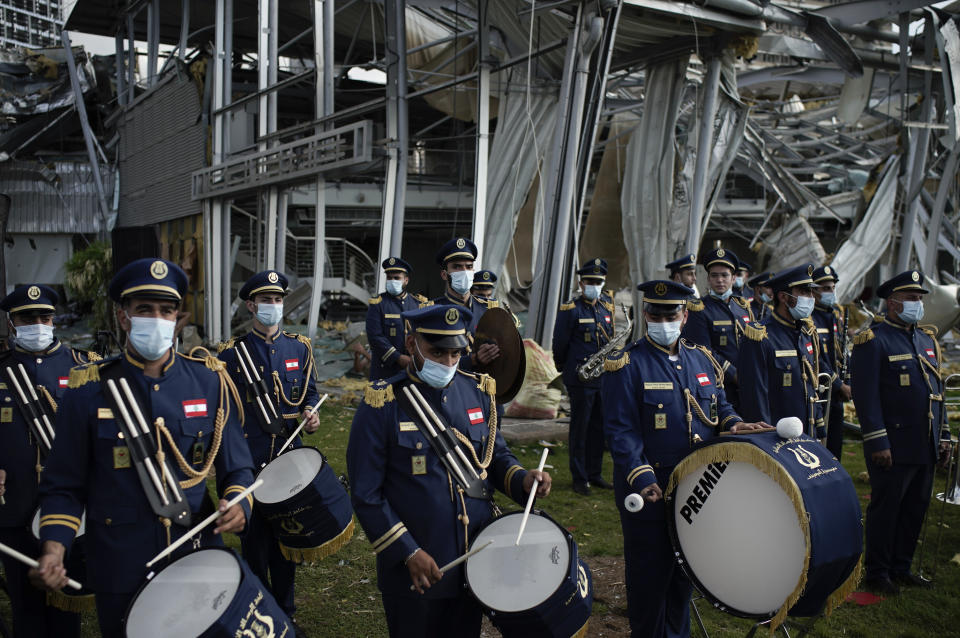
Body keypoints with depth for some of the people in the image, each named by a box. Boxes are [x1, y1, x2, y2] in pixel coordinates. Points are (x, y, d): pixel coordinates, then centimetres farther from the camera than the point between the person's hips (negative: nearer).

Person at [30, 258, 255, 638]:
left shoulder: (209, 381, -3)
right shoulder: (88, 391, -7)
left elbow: (236, 467, 3)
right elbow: (63, 486, 0)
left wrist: (237, 503, -16)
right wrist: (54, 549, -15)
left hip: (199, 561, 2)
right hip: (119, 571, -1)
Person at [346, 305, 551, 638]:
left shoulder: (478, 392, 1)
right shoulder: (382, 405, -14)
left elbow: (497, 455, 13)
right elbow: (366, 495, -12)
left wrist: (522, 479, -8)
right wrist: (408, 553, -16)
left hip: (475, 559, 4)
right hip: (412, 571, -4)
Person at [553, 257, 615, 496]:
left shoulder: (606, 306, 9)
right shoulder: (570, 310, -9)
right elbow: (559, 343, -3)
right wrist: (564, 367, 8)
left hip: (603, 377, 6)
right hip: (580, 378, -6)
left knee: (599, 427, 12)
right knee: (580, 428, 1)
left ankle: (594, 474, 24)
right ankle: (580, 478, 10)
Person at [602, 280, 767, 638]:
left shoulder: (702, 360, 8)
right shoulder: (627, 366, -12)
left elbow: (719, 404, 18)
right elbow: (621, 430, -17)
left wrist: (732, 422, -4)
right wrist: (641, 477, -27)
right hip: (651, 491, -6)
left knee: (685, 569, 20)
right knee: (650, 573, 6)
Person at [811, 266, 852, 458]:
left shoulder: (837, 314, 12)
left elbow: (842, 353, 16)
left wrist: (846, 385, 6)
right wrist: (840, 386, -12)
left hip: (836, 392, 8)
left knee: (835, 443, 13)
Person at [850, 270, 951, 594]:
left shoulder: (927, 339, 15)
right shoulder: (872, 340, -10)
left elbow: (937, 388, 20)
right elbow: (866, 395, -15)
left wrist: (943, 433, 15)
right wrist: (878, 442, -19)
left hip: (925, 444, 8)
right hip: (893, 444, -7)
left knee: (916, 506, 13)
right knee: (885, 507, 1)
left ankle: (901, 567, 27)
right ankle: (876, 572, 14)